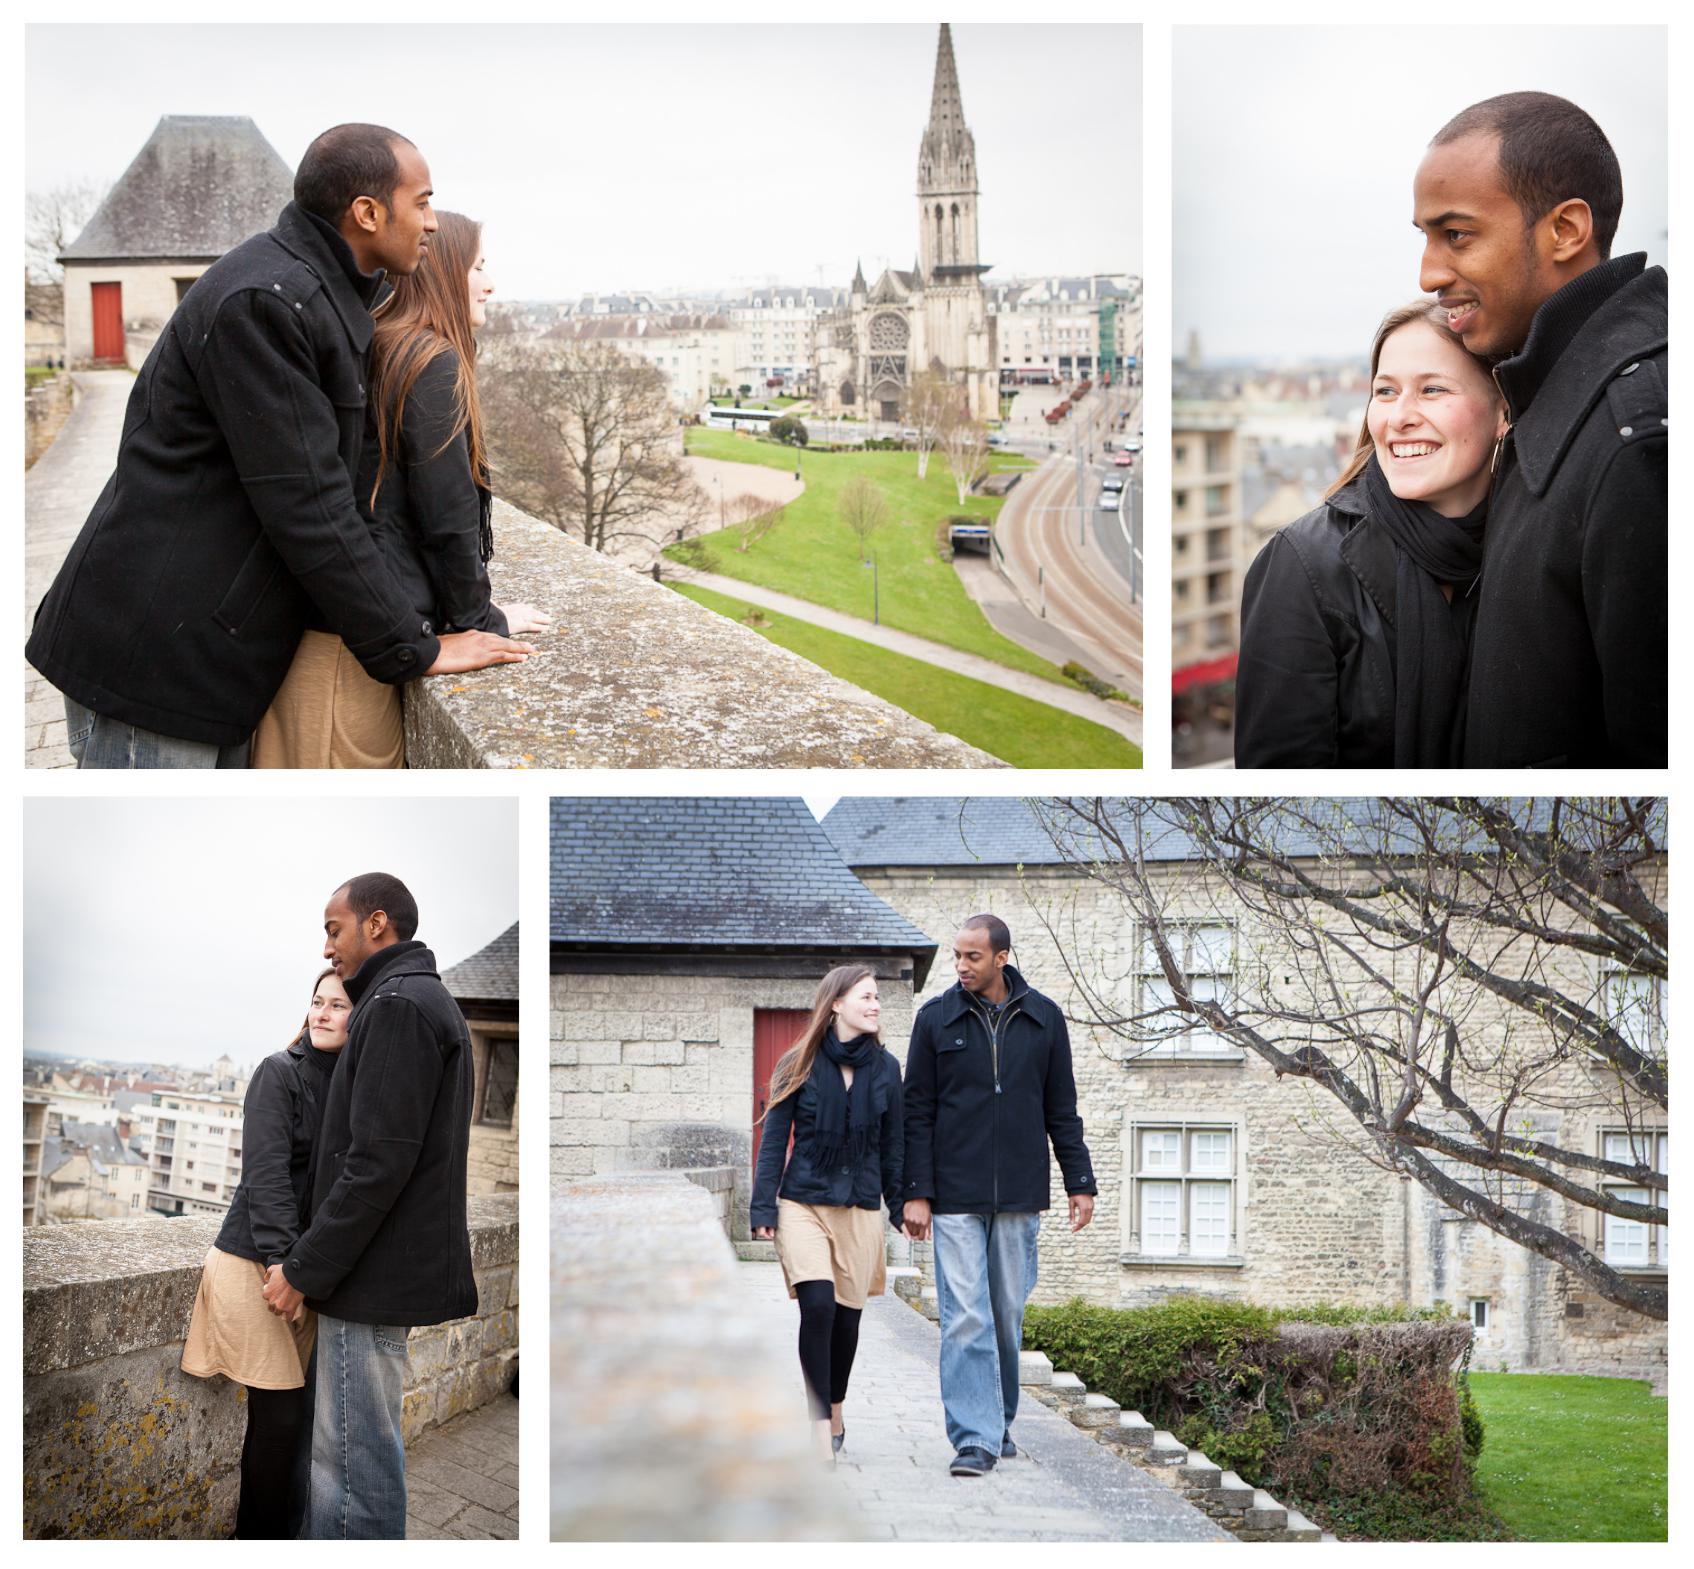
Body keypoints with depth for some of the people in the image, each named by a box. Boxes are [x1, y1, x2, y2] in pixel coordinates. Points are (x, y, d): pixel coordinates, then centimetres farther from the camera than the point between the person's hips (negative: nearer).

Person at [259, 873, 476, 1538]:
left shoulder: (396, 1006, -14)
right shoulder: (432, 999, 19)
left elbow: (377, 1163, -21)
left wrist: (304, 1268, -16)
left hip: (373, 1279, -11)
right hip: (396, 1270, 11)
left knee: (354, 1458, -8)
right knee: (357, 1450, 17)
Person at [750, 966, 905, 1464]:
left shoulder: (885, 1068, 6)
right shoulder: (800, 1065, -1)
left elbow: (892, 1144, 12)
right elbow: (774, 1139, 1)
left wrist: (901, 1207, 11)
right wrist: (763, 1207, -4)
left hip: (861, 1208, 3)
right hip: (803, 1203, -3)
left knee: (847, 1316, 8)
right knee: (818, 1307, -18)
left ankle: (835, 1416, 29)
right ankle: (821, 1430, -14)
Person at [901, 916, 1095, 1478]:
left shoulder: (1043, 1018, 5)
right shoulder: (936, 1019, 1)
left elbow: (1061, 1111, 11)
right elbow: (917, 1112, 2)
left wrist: (1080, 1183, 7)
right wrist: (916, 1193, -5)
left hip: (1019, 1198, 2)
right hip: (955, 1199, -2)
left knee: (1008, 1316, 9)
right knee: (965, 1319, -8)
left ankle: (999, 1423, 24)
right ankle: (974, 1438, -8)